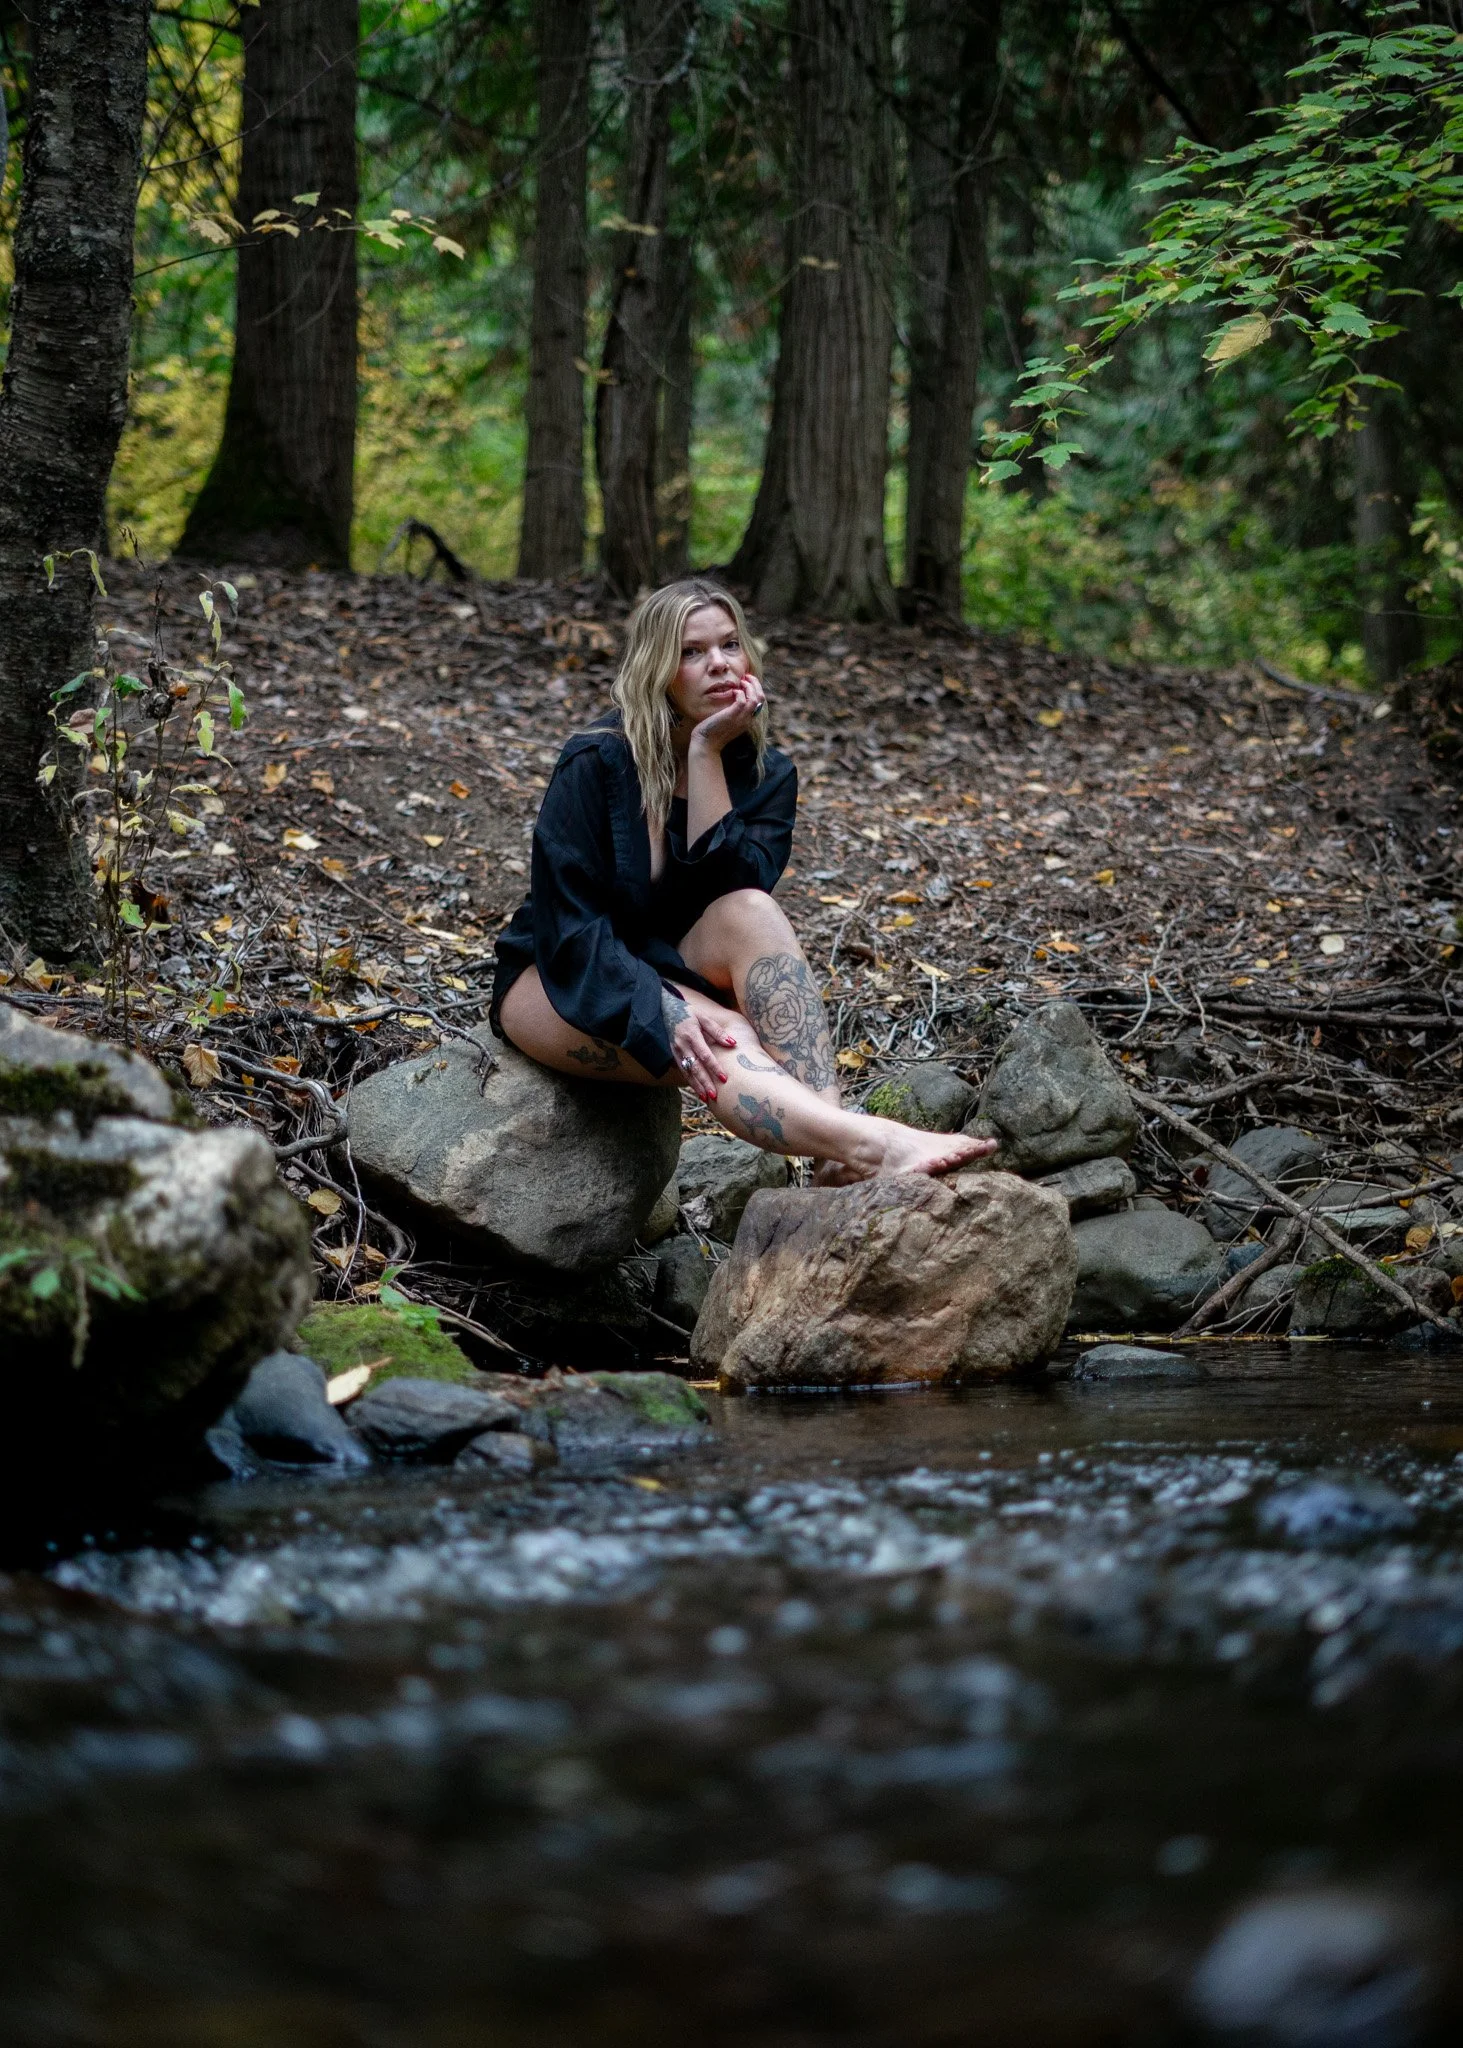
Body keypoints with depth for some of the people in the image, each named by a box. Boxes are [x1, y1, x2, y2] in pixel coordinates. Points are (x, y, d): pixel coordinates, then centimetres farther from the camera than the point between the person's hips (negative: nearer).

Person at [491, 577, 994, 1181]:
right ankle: (870, 1146, -58)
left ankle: (833, 1158, -45)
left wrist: (707, 754, -24)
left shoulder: (765, 774, -2)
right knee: (717, 1040, -35)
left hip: (673, 973, 4)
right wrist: (665, 1016, -34)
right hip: (557, 981, -4)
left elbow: (728, 891, -19)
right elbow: (570, 924, -20)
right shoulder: (595, 764, -14)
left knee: (752, 911, -30)